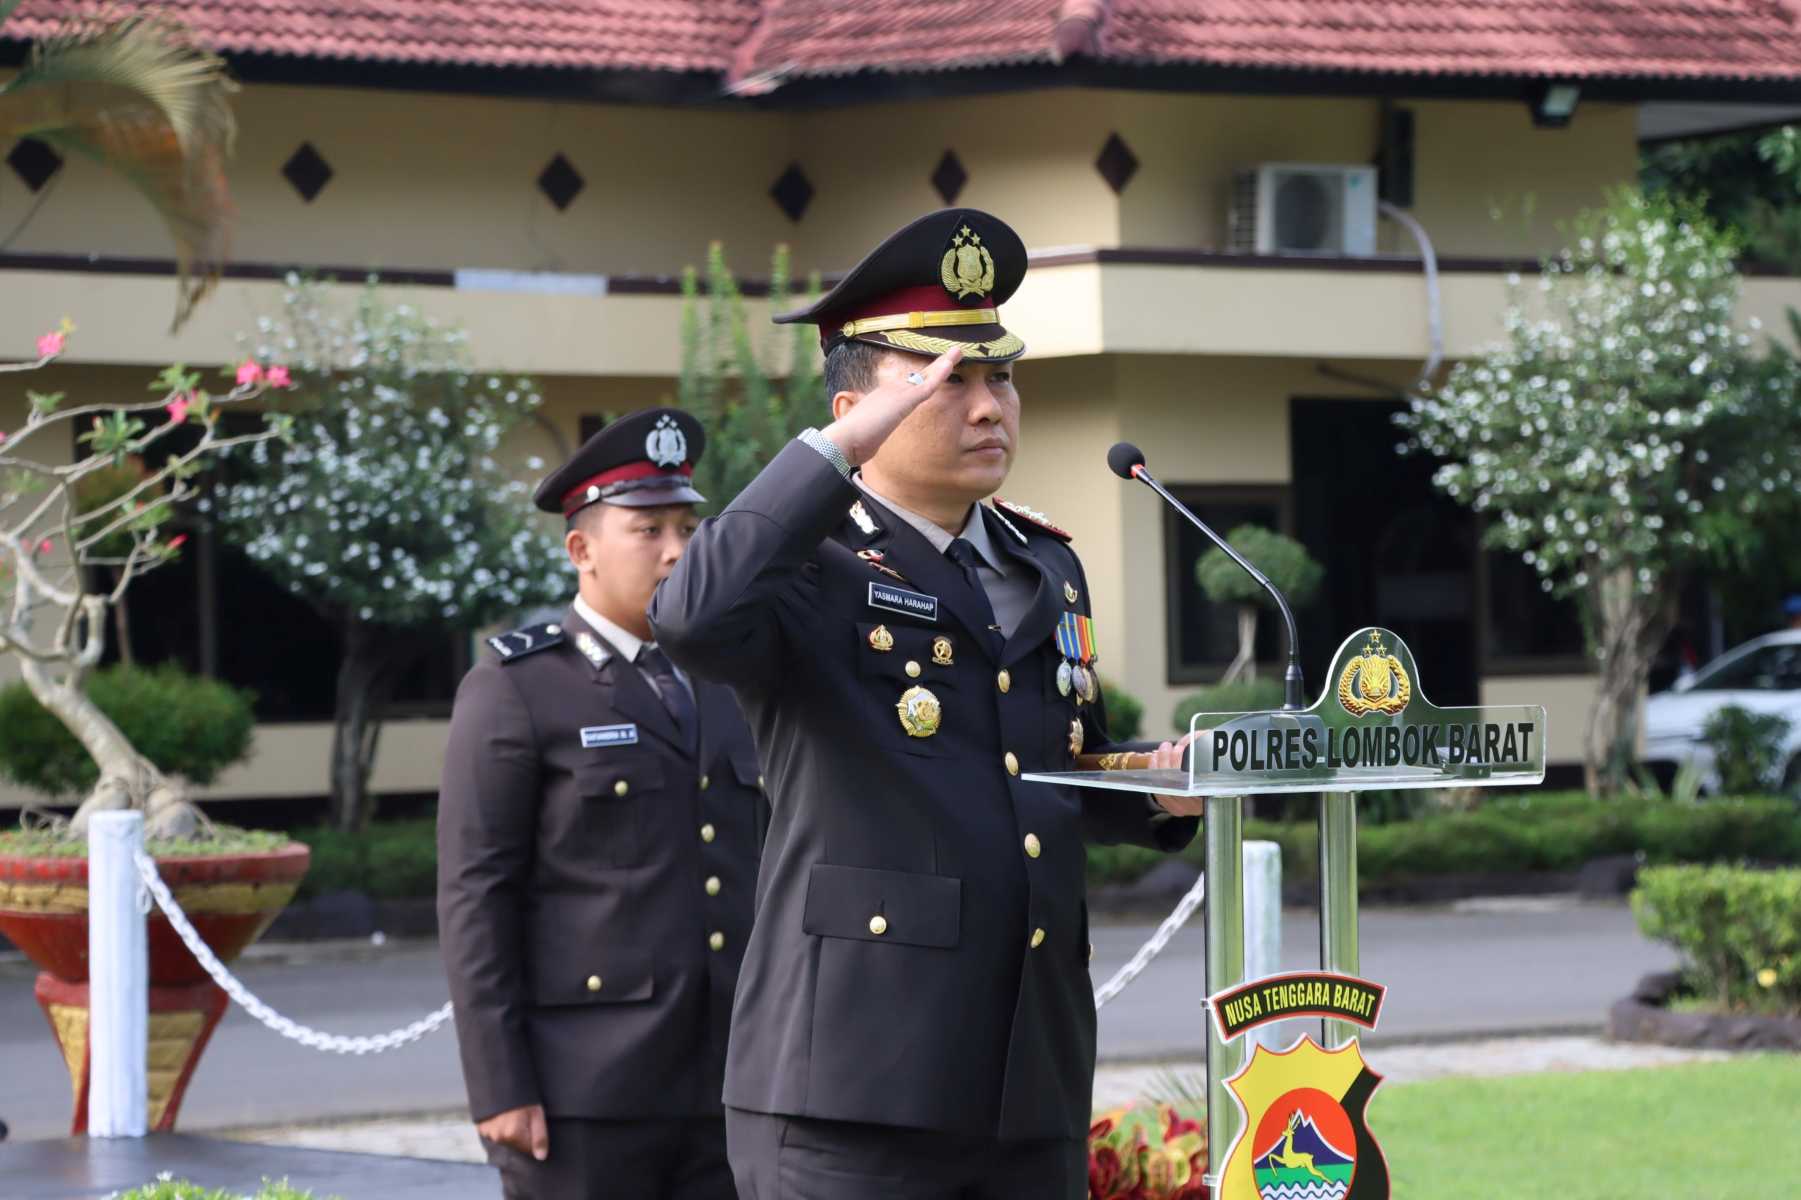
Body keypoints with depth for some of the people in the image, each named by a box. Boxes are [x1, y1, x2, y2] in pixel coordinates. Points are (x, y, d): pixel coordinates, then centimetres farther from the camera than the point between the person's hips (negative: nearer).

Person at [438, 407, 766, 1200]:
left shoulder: (720, 690, 16)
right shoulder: (512, 695, -3)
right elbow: (474, 901, -8)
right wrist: (499, 1092, -15)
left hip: (723, 1093, 6)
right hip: (581, 1092, -6)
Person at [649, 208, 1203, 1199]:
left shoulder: (1045, 569, 19)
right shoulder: (810, 568, -4)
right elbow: (693, 618, -28)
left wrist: (1155, 792, 9)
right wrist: (838, 447, -21)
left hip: (1032, 1089, 7)